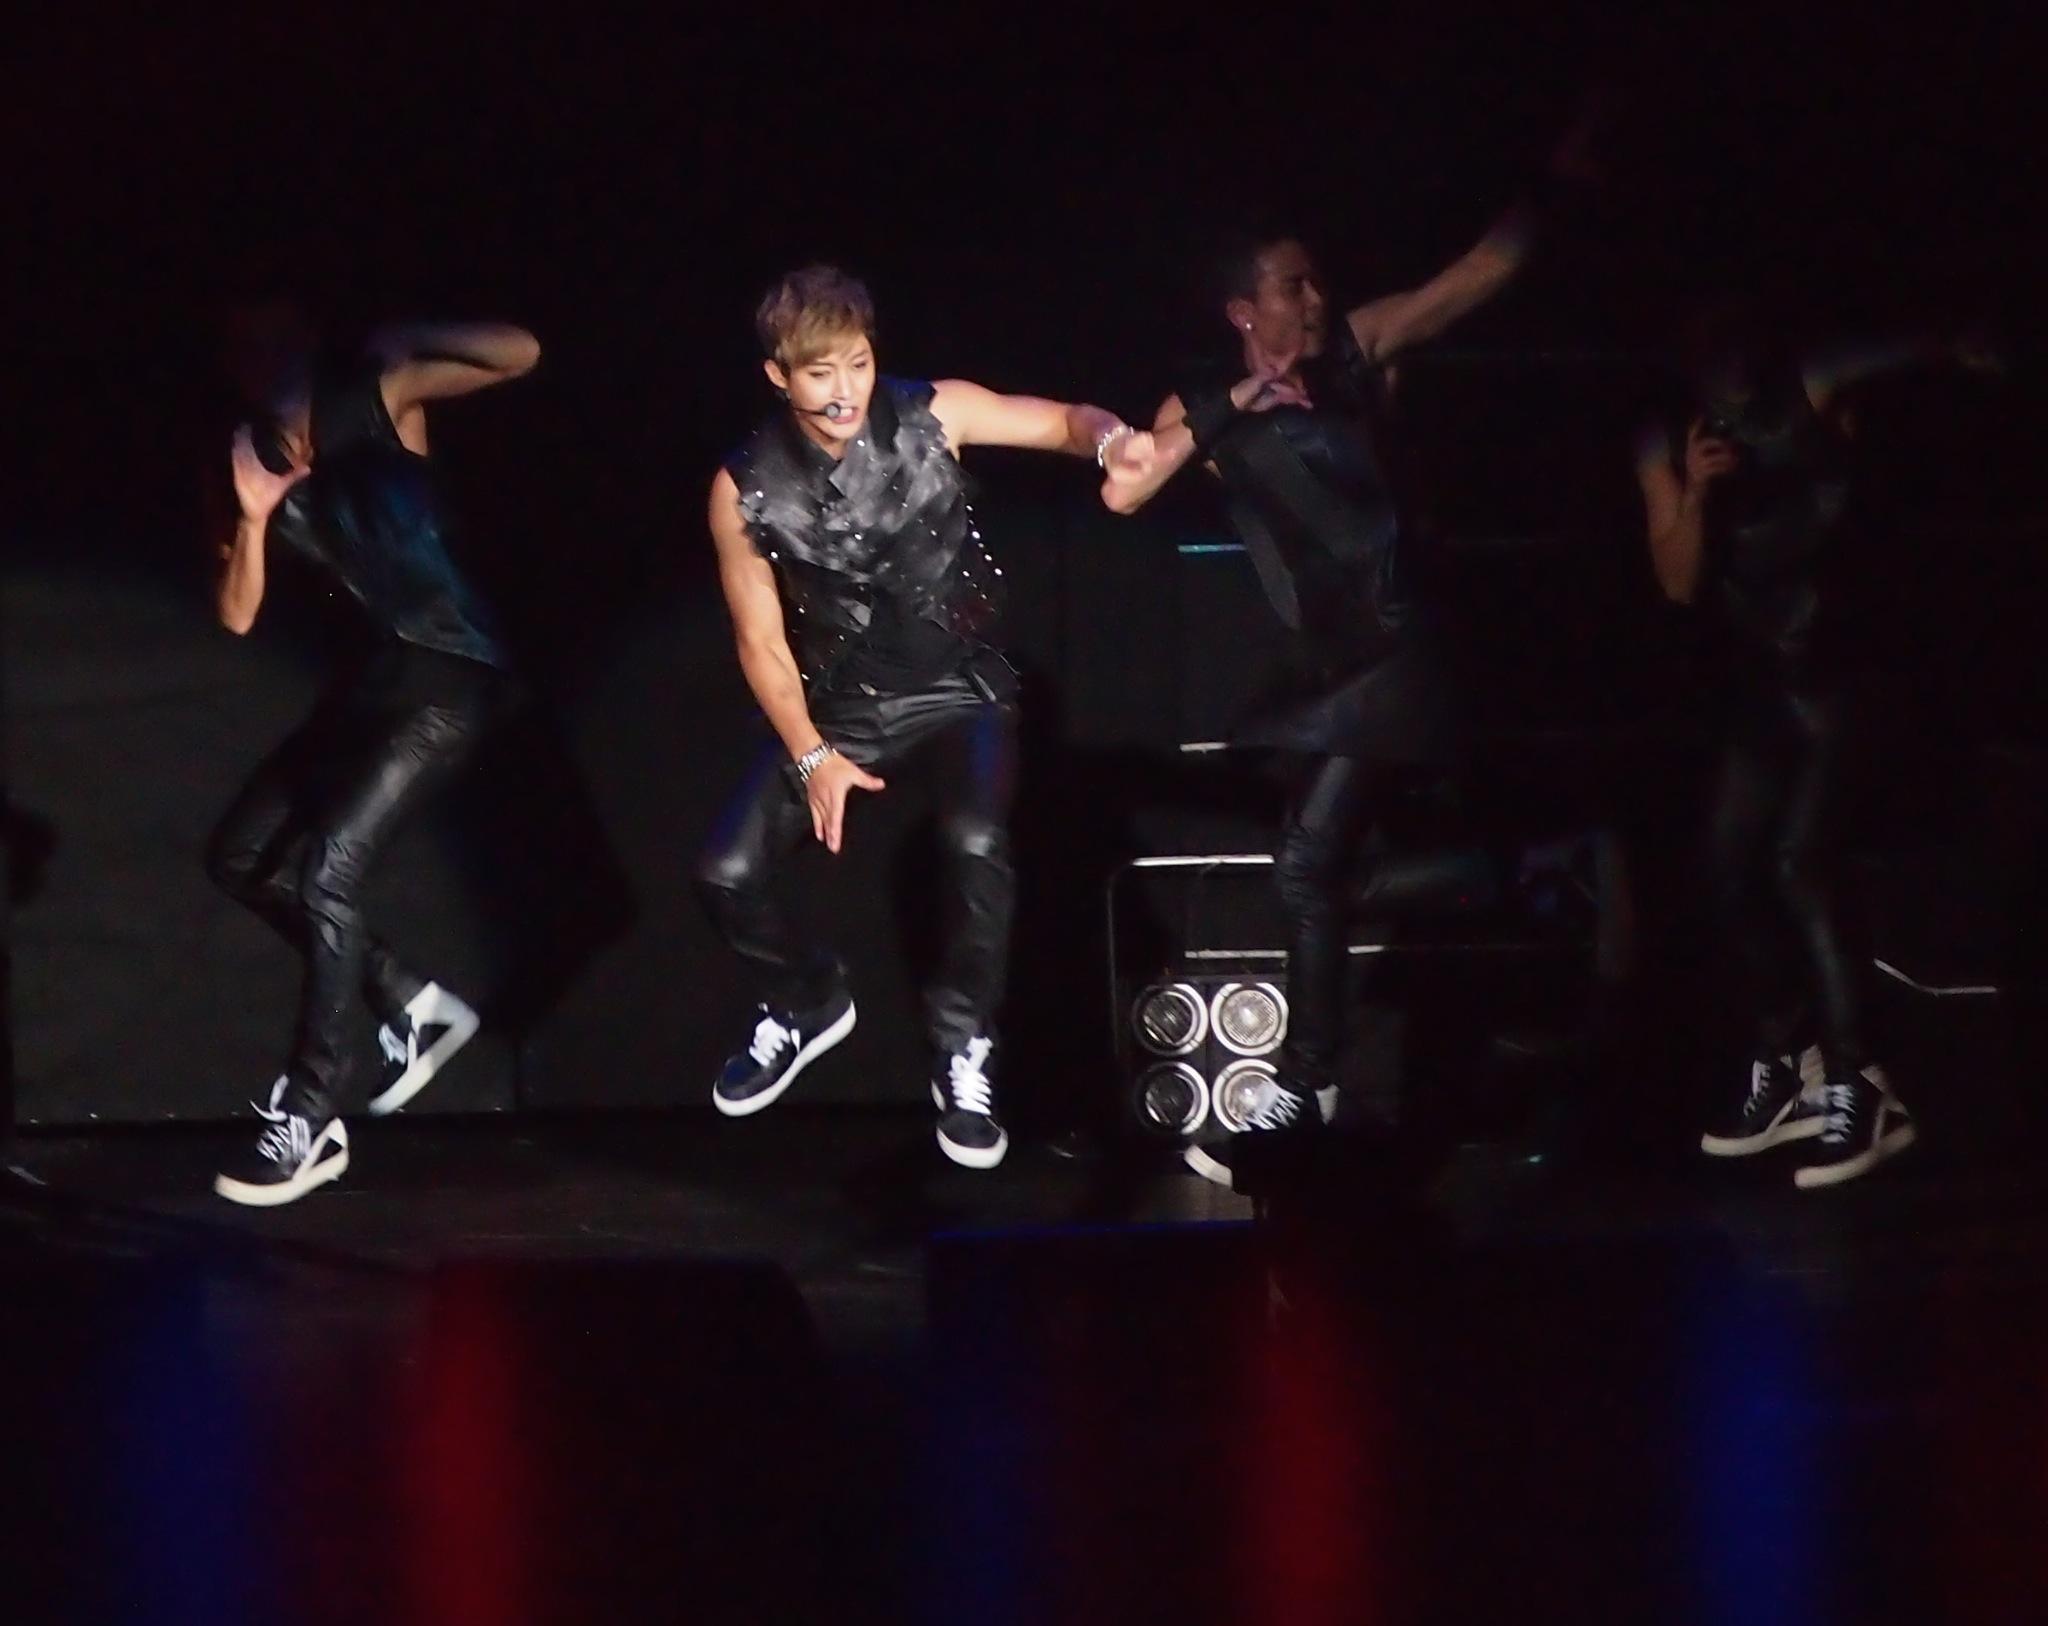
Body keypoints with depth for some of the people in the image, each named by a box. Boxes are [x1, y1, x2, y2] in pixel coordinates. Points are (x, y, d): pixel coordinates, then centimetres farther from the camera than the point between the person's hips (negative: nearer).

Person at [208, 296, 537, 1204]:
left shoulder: (377, 404, -9)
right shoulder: (262, 468, 5)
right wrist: (254, 519, -11)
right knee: (241, 857, 9)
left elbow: (519, 354, -20)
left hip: (454, 673, -8)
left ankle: (311, 1119, -10)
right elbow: (236, 616, 3)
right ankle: (412, 1006, 19)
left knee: (326, 869, -17)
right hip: (379, 673, 8)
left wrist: (409, 344, -15)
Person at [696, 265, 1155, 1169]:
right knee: (728, 875, -12)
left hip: (956, 693, -2)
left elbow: (1061, 423, -13)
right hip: (836, 708, 2)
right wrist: (810, 757, -12)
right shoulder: (746, 488, -10)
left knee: (977, 846, -32)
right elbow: (761, 642, -3)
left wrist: (1107, 438, -38)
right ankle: (809, 1001, 23)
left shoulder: (930, 415, -12)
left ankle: (962, 1048, -9)